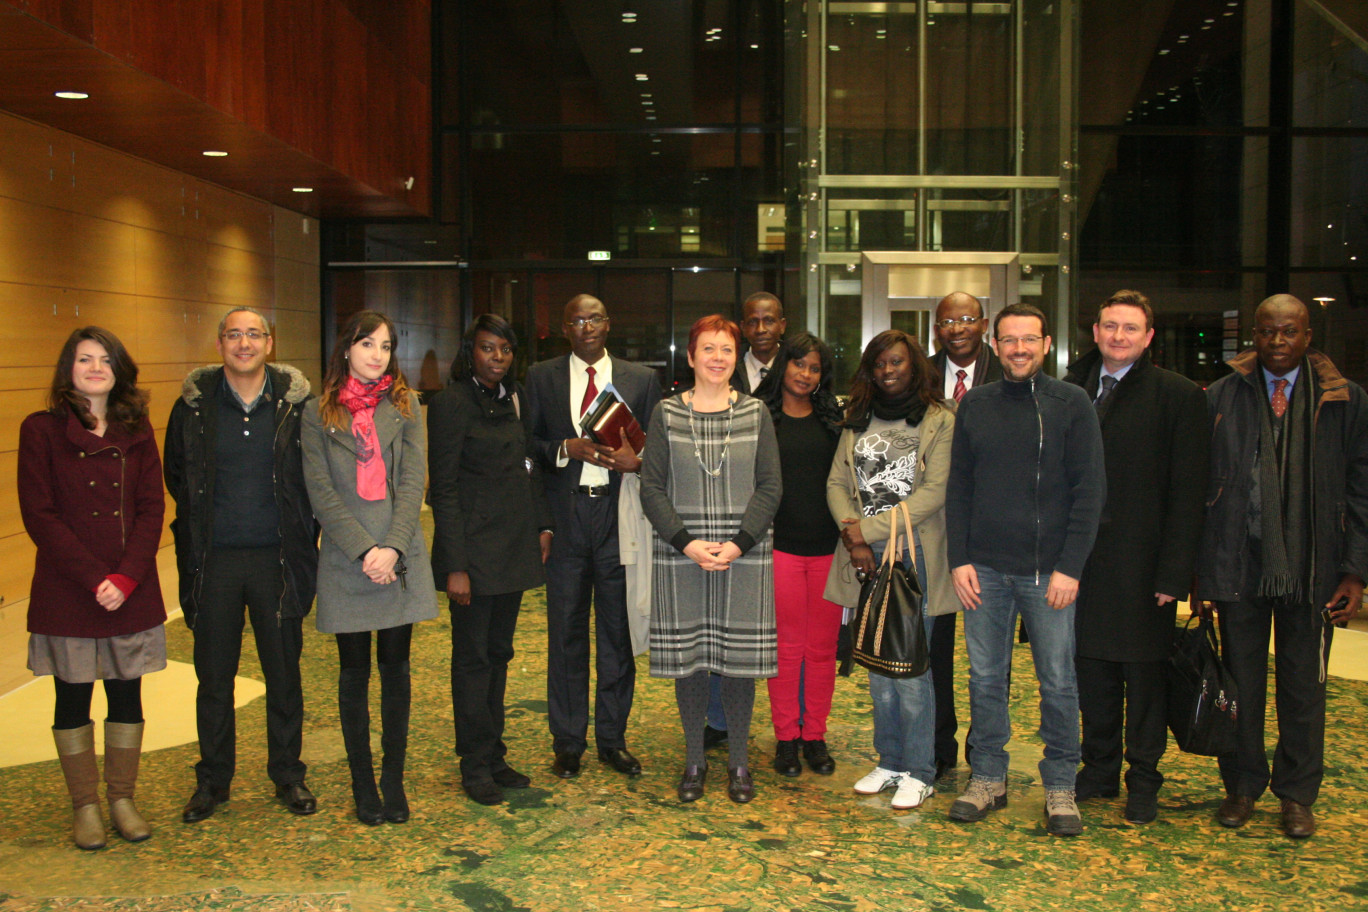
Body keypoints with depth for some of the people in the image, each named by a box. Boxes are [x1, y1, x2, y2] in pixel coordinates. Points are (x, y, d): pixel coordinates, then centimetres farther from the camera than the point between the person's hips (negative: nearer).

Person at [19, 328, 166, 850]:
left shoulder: (136, 431, 7)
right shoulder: (42, 431, -1)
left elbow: (152, 508, 3)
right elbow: (39, 515, -7)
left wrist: (127, 577, -11)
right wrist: (94, 578, -14)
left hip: (133, 592, 3)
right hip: (67, 592, -2)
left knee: (127, 696, 8)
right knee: (73, 700, 6)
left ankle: (122, 798, 22)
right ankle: (84, 806, 19)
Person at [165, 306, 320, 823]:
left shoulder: (296, 403, -2)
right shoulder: (194, 405, 0)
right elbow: (175, 476, 13)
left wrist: (302, 538, 1)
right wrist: (196, 534, 11)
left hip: (278, 559, -1)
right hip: (214, 562, 1)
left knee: (284, 673, 9)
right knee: (214, 677, 9)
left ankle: (288, 775, 23)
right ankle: (212, 780, 24)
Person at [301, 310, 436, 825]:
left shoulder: (405, 406, 8)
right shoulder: (319, 414, 4)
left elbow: (413, 481, 0)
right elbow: (321, 491, -3)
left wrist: (392, 547, -12)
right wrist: (363, 550, -12)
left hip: (400, 559, 1)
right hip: (346, 561, -1)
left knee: (395, 667, 6)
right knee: (355, 671, 6)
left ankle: (394, 778, 16)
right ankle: (362, 782, 16)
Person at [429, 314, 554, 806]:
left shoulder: (515, 397, 11)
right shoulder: (451, 402, -10)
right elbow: (444, 488, -13)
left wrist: (543, 525, 9)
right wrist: (455, 565, -17)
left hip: (515, 544, 7)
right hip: (475, 545, -7)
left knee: (499, 651, 13)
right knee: (473, 655, 2)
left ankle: (494, 755, 22)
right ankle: (476, 764, 13)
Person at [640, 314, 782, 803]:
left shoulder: (756, 414, 5)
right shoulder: (667, 414, 4)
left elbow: (770, 487, 0)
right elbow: (652, 488, 0)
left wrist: (737, 544, -12)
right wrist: (687, 543, -12)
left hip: (745, 556, 0)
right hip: (680, 556, 0)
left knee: (741, 657, 4)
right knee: (687, 656, 5)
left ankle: (738, 761, 19)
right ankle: (694, 760, 20)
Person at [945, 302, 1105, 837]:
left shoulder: (1072, 405, -1)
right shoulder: (975, 405, 8)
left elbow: (1090, 491, -3)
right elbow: (958, 488, 10)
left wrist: (1069, 567, -10)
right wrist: (959, 559, 1)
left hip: (1048, 571, -3)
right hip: (984, 570, 3)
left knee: (1057, 682, 4)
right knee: (985, 677, 9)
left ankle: (1060, 787, 17)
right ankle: (988, 778, 22)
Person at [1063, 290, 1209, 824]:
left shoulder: (1178, 396, -4)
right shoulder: (1070, 390, 8)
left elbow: (1187, 493, -7)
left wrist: (1174, 573, -12)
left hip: (1141, 562, -4)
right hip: (1082, 557, 4)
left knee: (1145, 671, 6)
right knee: (1092, 666, 11)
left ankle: (1143, 780, 19)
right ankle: (1100, 768, 26)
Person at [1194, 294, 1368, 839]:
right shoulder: (1220, 398, 2)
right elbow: (1201, 487, 2)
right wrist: (1202, 569, -2)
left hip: (1311, 568, 0)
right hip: (1239, 564, 0)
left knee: (1304, 684, 9)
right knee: (1241, 680, 10)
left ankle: (1297, 794, 25)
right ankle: (1242, 786, 26)